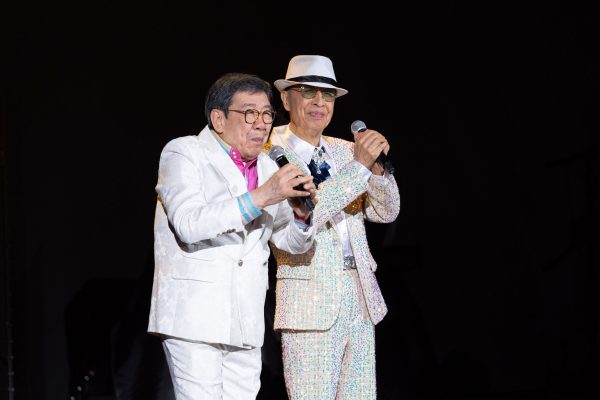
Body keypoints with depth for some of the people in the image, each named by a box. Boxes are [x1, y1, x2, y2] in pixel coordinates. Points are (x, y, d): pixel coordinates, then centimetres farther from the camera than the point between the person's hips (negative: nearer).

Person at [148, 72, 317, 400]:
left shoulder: (267, 169, 16)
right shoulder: (183, 153, -2)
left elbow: (292, 241, 19)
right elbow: (188, 224, -19)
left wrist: (301, 213, -4)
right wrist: (259, 198, -22)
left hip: (245, 326, 6)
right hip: (194, 319, -6)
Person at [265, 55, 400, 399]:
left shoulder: (344, 151, 13)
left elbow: (386, 212, 10)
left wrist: (377, 167, -10)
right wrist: (359, 165, -22)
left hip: (361, 294, 6)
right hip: (309, 302, -6)